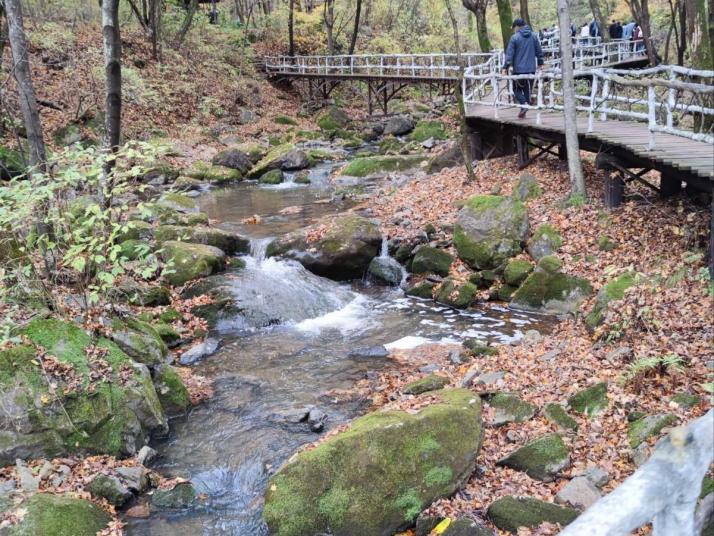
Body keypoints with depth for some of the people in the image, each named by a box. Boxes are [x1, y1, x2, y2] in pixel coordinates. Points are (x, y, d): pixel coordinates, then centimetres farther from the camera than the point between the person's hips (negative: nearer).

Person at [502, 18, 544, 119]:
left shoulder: (515, 37, -8)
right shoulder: (533, 36, 7)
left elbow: (509, 53, -10)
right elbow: (539, 51, 14)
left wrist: (506, 67, -8)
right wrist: (540, 63, 26)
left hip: (519, 69, -4)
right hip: (531, 68, 4)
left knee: (517, 89, 7)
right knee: (527, 89, 12)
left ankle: (524, 104, -16)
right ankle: (525, 108, 13)